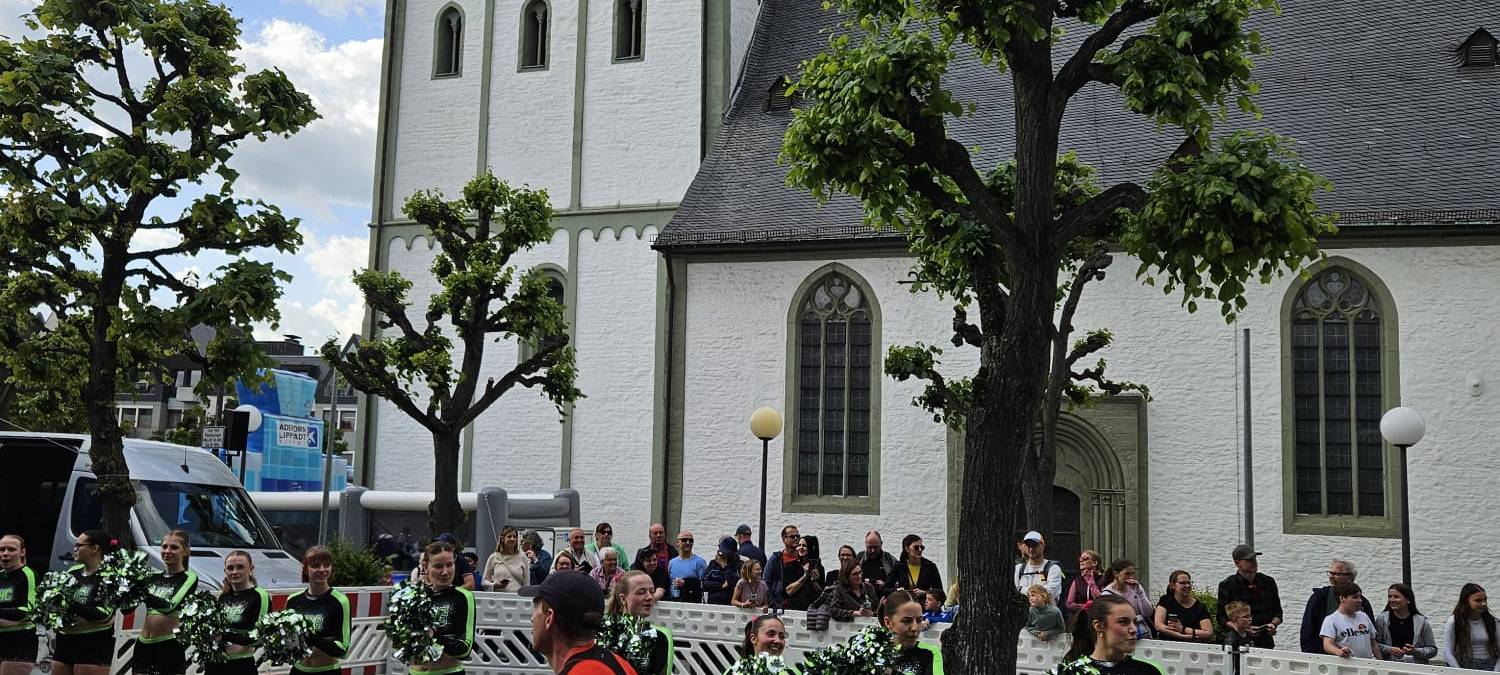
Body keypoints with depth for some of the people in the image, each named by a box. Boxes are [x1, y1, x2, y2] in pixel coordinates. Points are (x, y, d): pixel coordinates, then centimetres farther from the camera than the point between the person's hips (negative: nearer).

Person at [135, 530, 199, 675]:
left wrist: (144, 594, -34)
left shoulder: (189, 577, -5)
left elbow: (170, 606, -21)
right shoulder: (154, 577, 12)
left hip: (169, 648, -6)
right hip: (142, 646, 6)